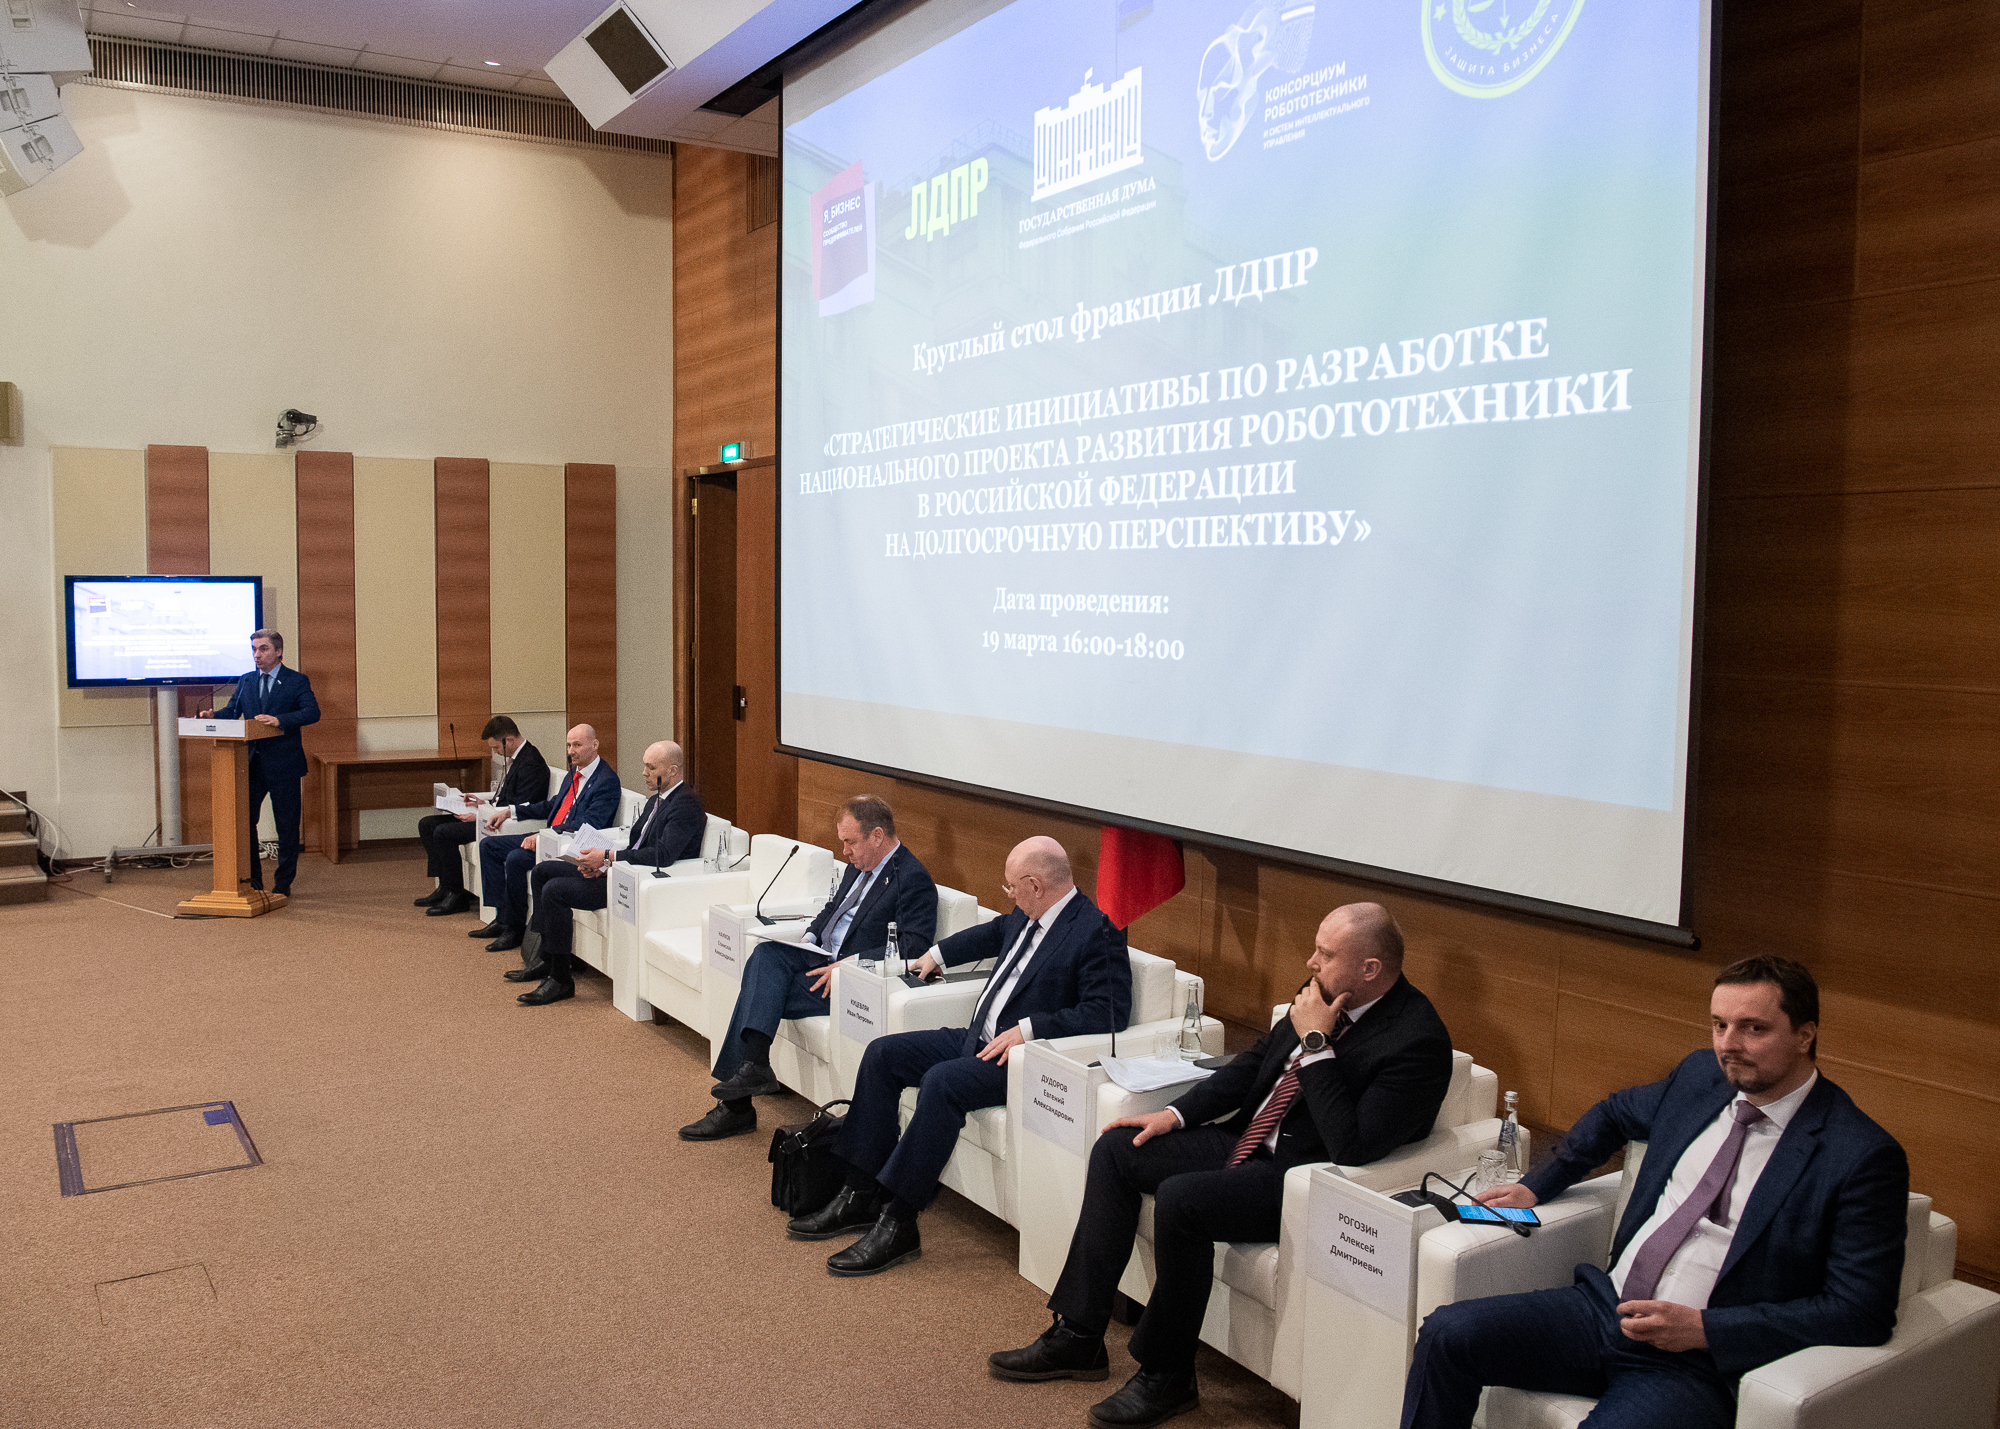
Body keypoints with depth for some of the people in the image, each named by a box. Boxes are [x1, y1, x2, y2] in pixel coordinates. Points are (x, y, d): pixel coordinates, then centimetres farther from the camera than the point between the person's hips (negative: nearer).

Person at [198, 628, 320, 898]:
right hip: (251, 764, 4)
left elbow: (312, 712, -17)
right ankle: (252, 883, 17)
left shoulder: (297, 681, -3)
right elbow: (232, 710, 8)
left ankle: (283, 885, 15)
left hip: (284, 766, -4)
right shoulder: (245, 682, 13)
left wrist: (280, 720, -31)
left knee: (286, 828, 4)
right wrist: (213, 715, -14)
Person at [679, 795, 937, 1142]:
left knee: (760, 991, -20)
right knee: (767, 953, -21)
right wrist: (809, 939, 7)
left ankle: (735, 1106, -17)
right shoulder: (858, 866, 16)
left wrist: (849, 965, -25)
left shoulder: (914, 881, -13)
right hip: (821, 957, 9)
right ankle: (754, 1063, -29)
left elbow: (914, 947, -22)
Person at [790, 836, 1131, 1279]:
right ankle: (862, 1194, 3)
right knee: (883, 1053, 0)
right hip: (981, 1039, 10)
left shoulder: (1097, 934, -17)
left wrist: (1028, 1028, -27)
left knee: (941, 1082, -32)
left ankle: (899, 1223, -23)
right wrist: (938, 955, 38)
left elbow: (1107, 1013, -25)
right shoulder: (1027, 917, 10)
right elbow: (996, 932, 33)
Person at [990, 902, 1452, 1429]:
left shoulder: (1417, 1040, -21)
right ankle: (1077, 1338, 6)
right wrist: (1175, 1113, 5)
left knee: (1179, 1199, -29)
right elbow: (1255, 1063, 14)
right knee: (1116, 1149, 2)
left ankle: (1167, 1376, -7)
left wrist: (1315, 1043, -25)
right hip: (1250, 1142, 9)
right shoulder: (1322, 992, 3)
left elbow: (1353, 1146, -28)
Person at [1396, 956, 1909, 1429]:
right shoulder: (1700, 1076, 10)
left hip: (1702, 1363, -6)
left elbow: (1861, 1311, -12)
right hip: (1606, 1306, 6)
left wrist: (1703, 1328, -17)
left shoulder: (1865, 1157, -9)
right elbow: (1615, 1112, 30)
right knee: (1447, 1334, -13)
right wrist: (1537, 1185, 20)